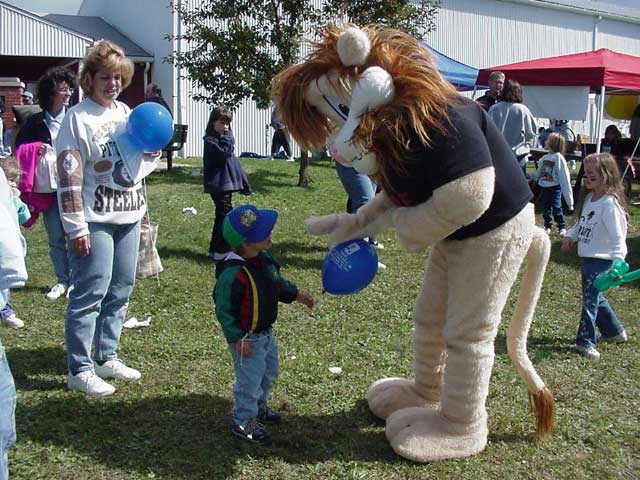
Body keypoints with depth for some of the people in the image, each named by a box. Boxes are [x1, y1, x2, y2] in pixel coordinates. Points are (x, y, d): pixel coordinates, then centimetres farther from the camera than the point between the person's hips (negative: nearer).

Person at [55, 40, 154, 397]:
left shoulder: (126, 112, 12)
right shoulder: (78, 118, -9)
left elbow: (140, 161, 24)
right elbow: (69, 176, -13)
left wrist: (151, 153, 1)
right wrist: (76, 227, -17)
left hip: (129, 215, 7)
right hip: (96, 220, -7)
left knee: (121, 290, 12)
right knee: (90, 293, -5)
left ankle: (107, 357, 24)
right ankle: (80, 369, 3)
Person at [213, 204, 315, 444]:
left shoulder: (265, 259, -3)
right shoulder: (232, 273, -31)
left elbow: (278, 283, 17)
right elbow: (224, 310, -25)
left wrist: (296, 294, 10)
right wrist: (238, 339, -23)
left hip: (266, 332, 9)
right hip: (247, 338, -9)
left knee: (269, 372, 25)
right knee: (250, 380, 4)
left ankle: (259, 406, 48)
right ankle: (242, 422, 24)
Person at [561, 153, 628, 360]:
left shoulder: (609, 203, -21)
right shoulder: (589, 198, 7)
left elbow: (617, 235, -27)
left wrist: (618, 262, -34)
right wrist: (571, 236, 7)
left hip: (602, 258, -9)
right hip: (587, 256, 10)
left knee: (591, 298, -9)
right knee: (594, 296, 19)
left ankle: (586, 341, -1)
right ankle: (614, 331, 36)